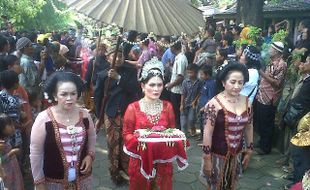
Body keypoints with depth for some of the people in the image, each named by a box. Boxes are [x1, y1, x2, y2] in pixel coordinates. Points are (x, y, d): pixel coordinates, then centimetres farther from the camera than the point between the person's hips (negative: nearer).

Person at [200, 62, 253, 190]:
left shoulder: (246, 102, -3)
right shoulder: (214, 104, -19)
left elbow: (248, 127, 7)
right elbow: (208, 132, -17)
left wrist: (249, 151, 12)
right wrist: (207, 158, -14)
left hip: (236, 155, 5)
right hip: (217, 156, -4)